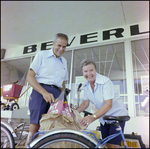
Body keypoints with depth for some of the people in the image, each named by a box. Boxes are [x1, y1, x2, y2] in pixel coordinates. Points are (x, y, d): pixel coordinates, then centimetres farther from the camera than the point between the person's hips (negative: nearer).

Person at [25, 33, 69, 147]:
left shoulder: (64, 62, 20)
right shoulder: (42, 55, 5)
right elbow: (30, 77, -4)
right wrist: (44, 92, -17)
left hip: (56, 95, 4)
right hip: (40, 91, -4)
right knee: (35, 126, -10)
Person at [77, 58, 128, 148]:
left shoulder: (105, 81, -25)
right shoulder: (86, 85, -4)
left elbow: (108, 105, -32)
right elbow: (85, 103, 1)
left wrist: (92, 117, -42)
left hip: (117, 115, -6)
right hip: (103, 118, 6)